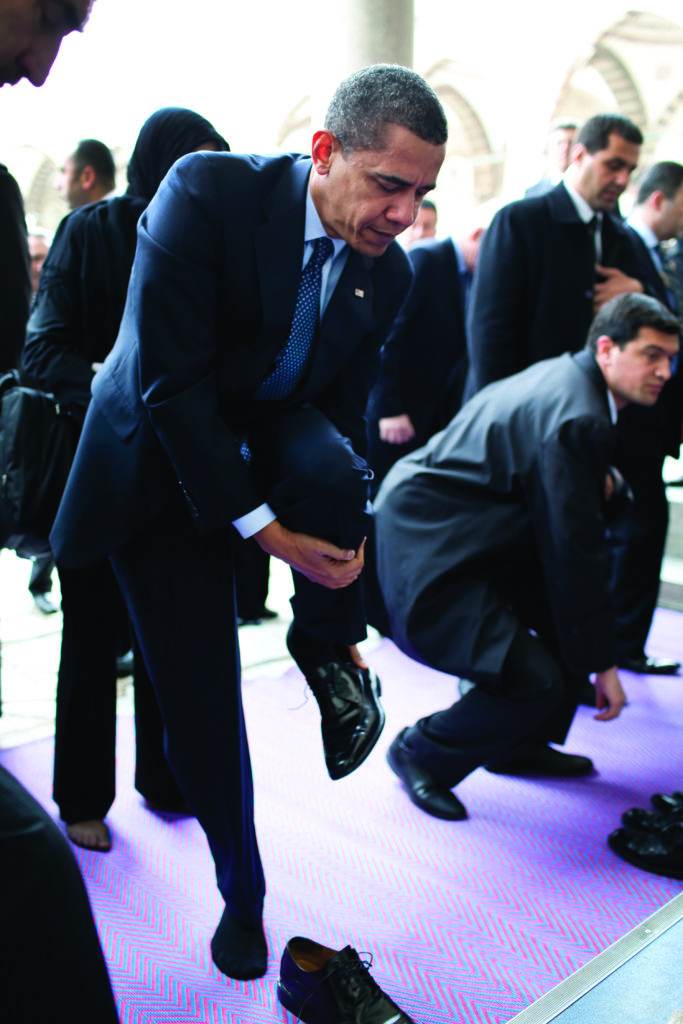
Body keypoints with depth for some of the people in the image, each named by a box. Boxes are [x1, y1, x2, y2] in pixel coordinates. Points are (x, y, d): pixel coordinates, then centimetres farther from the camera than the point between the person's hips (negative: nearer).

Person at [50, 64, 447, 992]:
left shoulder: (386, 271, -7)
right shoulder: (208, 193, -23)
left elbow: (347, 413, 0)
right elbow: (169, 382, -26)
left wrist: (346, 542, -9)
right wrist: (261, 525, -27)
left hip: (271, 429, 3)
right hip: (165, 462, -3)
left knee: (332, 467, -35)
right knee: (199, 696, -2)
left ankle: (325, 648, -2)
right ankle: (241, 893, 26)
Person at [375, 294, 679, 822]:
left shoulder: (564, 375, 9)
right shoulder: (577, 420, -22)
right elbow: (575, 550, -20)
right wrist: (602, 664, -12)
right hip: (427, 550, -11)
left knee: (579, 602, 13)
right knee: (538, 683, -19)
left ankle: (520, 744, 25)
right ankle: (421, 752, 7)